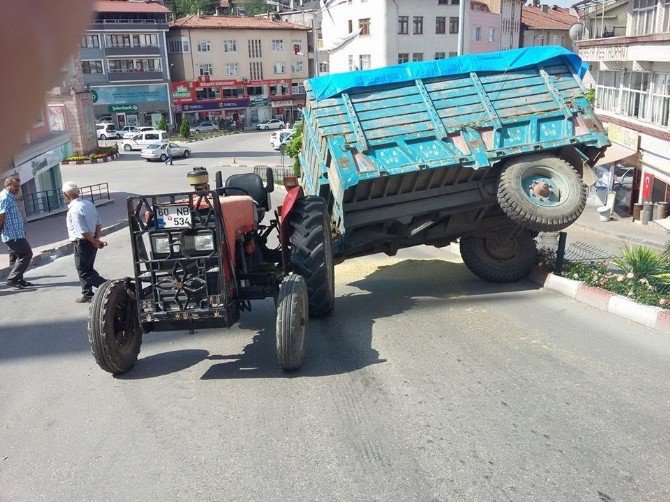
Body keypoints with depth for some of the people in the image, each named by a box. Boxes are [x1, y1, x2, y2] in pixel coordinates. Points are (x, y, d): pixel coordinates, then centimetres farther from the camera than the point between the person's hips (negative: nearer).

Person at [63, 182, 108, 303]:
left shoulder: (73, 210, -21)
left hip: (82, 243, -8)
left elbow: (83, 231, -24)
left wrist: (95, 242, -12)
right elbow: (99, 223, 9)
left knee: (84, 272, 3)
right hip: (91, 242, 9)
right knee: (87, 268, 20)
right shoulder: (89, 204, 6)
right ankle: (87, 294, 30)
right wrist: (97, 239, 3)